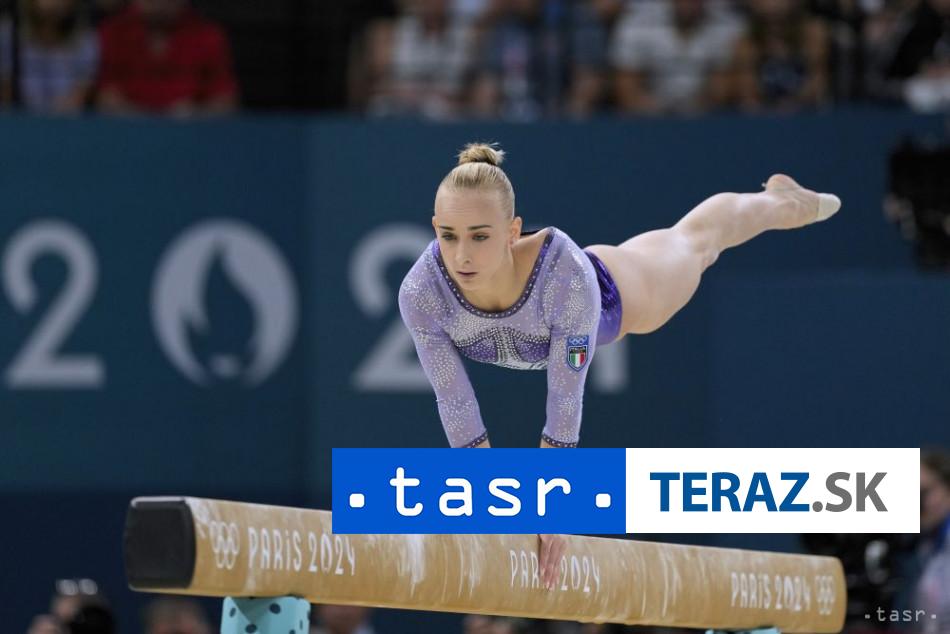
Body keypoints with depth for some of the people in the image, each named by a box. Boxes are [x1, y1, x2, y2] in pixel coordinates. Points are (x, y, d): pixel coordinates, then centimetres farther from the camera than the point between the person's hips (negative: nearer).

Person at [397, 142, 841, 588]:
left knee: (696, 239, 30)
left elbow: (565, 399, -40)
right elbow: (455, 406, -30)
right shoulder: (421, 293, -42)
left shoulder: (565, 271, -49)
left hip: (616, 295, -2)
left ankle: (782, 200, 63)